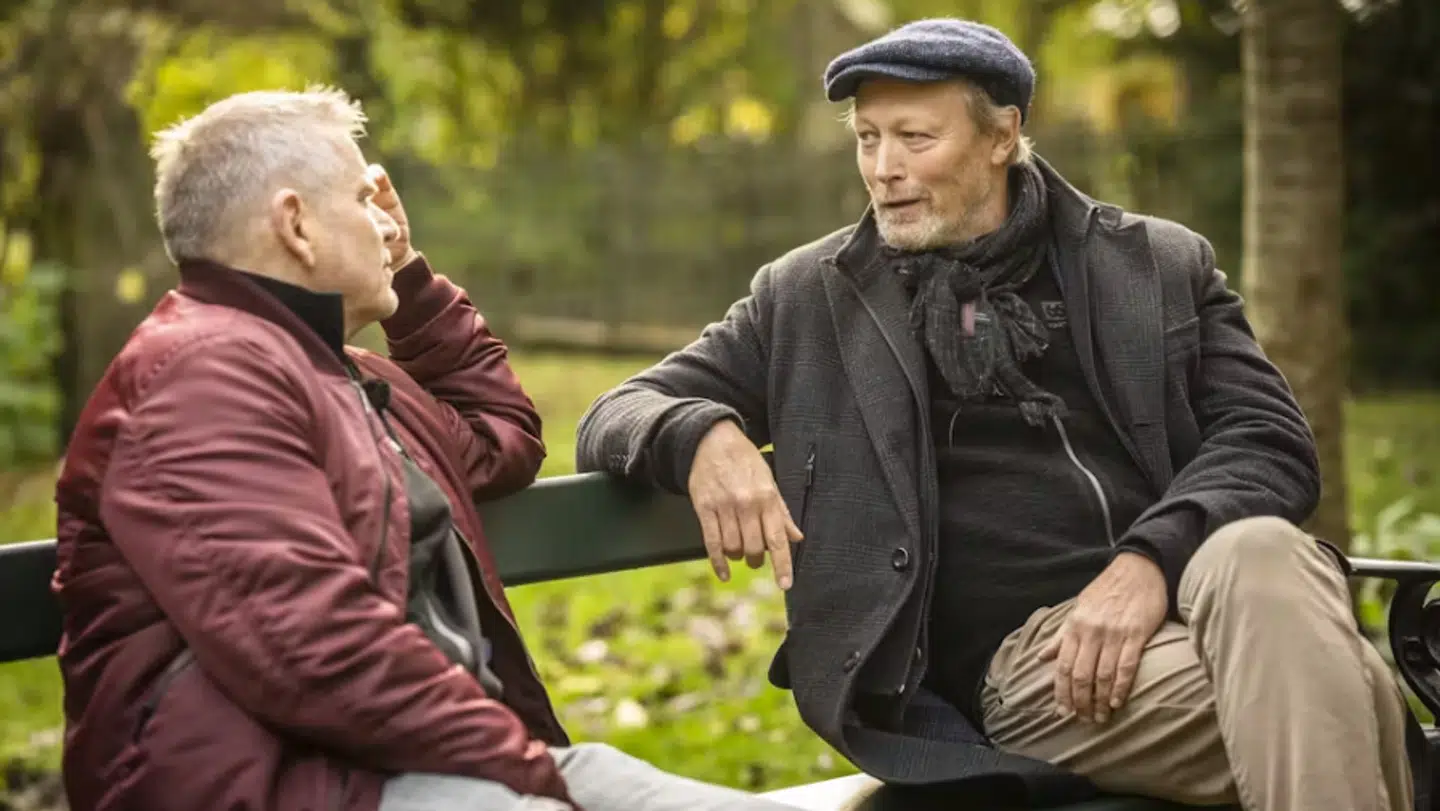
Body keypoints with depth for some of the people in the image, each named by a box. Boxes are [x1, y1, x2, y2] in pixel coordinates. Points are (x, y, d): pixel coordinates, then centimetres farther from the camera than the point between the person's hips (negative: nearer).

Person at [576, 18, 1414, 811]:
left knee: (1262, 554, -36)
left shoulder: (1161, 265, 14)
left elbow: (1271, 440, 5)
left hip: (1182, 594, 3)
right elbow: (616, 417, 16)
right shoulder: (807, 298, 15)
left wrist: (1153, 560, -16)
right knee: (1329, 686, -32)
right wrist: (702, 436, -10)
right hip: (1023, 650, -3)